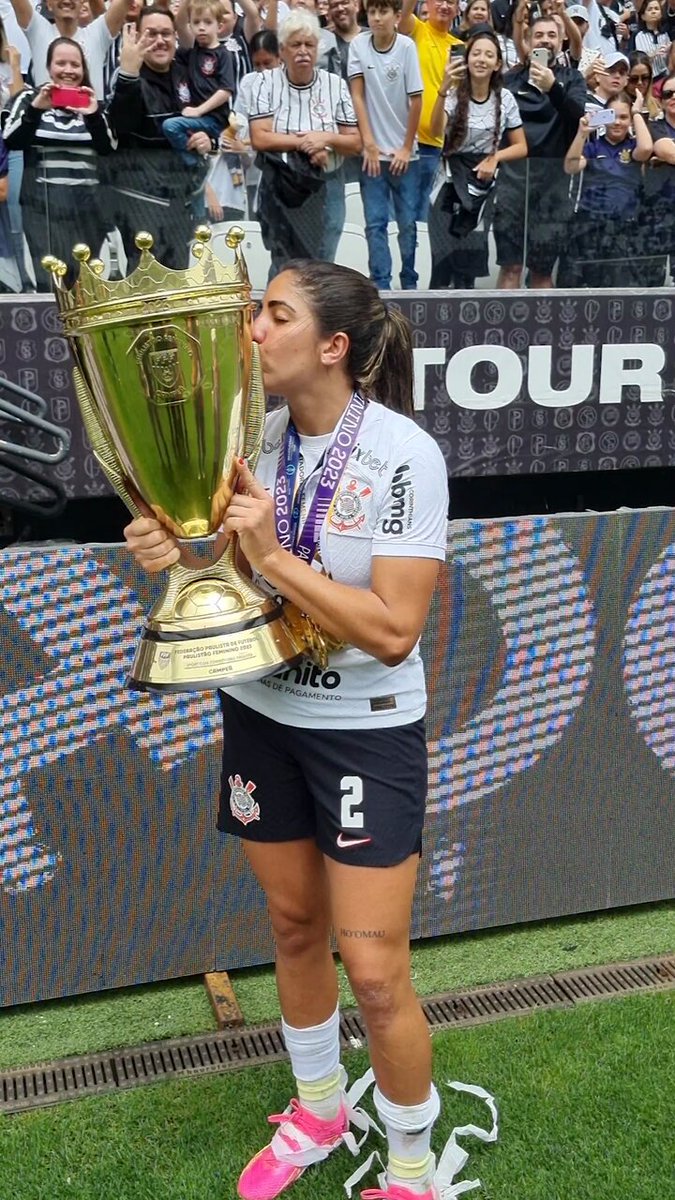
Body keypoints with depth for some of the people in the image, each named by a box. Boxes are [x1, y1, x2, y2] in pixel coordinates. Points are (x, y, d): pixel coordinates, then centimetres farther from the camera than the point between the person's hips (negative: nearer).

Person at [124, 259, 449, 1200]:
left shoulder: (404, 455, -20)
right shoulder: (252, 434, -4)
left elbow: (393, 631, -24)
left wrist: (271, 555, -29)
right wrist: (174, 551, -15)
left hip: (368, 733, -5)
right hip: (261, 715, 5)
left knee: (374, 972, -1)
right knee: (293, 925, 20)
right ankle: (318, 1109, 46)